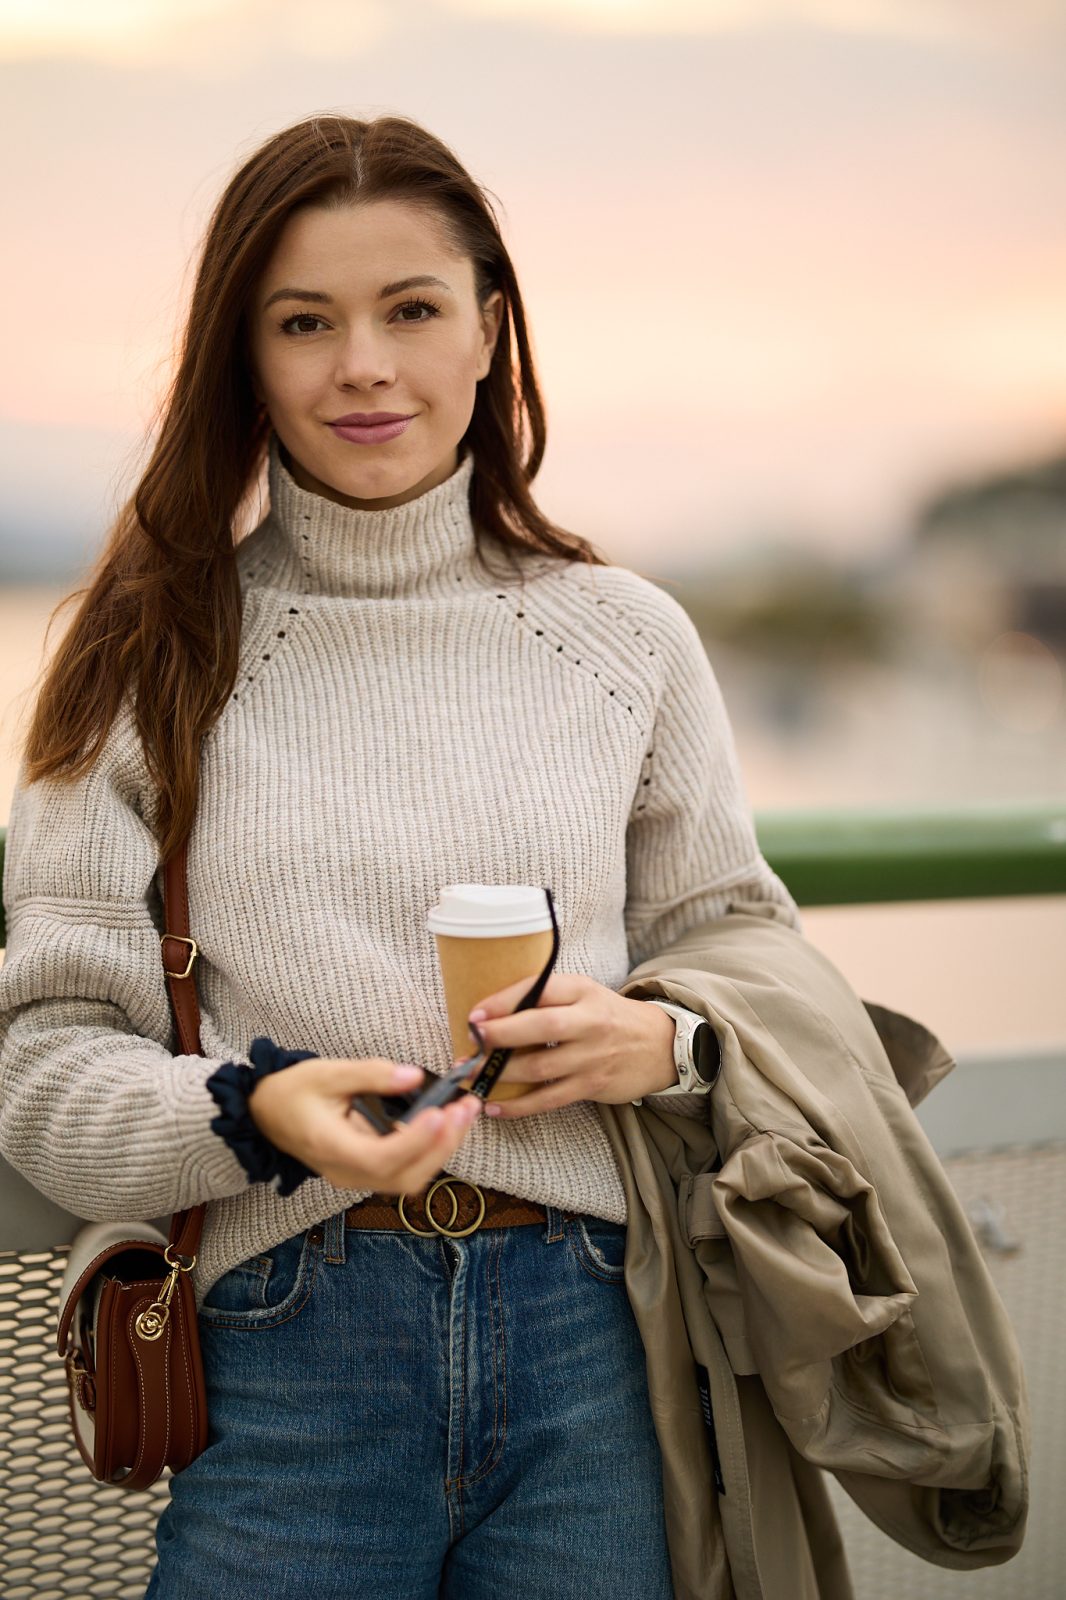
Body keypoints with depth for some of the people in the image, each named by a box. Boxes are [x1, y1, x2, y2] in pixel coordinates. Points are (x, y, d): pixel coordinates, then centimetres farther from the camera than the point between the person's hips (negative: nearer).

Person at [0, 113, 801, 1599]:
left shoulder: (625, 636, 7)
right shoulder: (157, 654, 3)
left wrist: (664, 1042, -7)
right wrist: (256, 1112, -19)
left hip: (591, 1349, 2)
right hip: (285, 1356, -1)